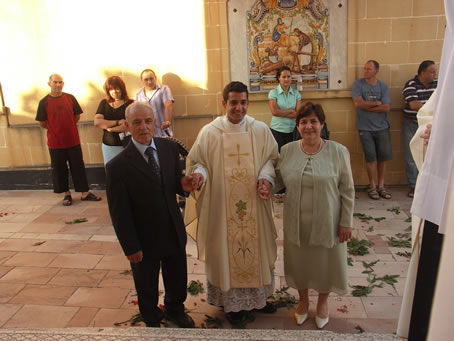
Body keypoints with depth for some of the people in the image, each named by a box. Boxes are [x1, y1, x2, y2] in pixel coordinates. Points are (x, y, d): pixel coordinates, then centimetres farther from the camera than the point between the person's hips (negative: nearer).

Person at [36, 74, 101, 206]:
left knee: (78, 167, 6)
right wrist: (56, 130, 4)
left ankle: (85, 193, 14)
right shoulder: (44, 102, -5)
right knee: (59, 169, 8)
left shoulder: (70, 98, 0)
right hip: (55, 143, -1)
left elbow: (77, 116, 9)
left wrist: (67, 127, 7)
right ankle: (67, 194, 23)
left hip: (73, 140, 1)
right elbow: (42, 123, 0)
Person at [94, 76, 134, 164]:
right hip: (108, 146, 3)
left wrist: (110, 128, -8)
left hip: (125, 145, -3)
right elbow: (97, 122, -4)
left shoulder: (130, 103, -3)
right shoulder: (104, 103, 9)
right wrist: (118, 122, -11)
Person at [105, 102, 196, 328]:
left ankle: (175, 310, 57)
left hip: (174, 233, 4)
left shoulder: (169, 148, -7)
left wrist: (183, 184, -18)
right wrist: (130, 248, -12)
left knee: (178, 280, 25)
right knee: (147, 288, 22)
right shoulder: (117, 166, -22)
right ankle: (152, 321, 52)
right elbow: (119, 213, -16)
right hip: (145, 240, -4)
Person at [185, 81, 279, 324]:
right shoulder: (209, 133, -7)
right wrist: (200, 173, -21)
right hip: (222, 207, -2)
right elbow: (196, 162, 1)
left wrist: (265, 178, -14)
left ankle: (257, 296, 40)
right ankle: (231, 300, 33)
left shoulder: (261, 130, -3)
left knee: (256, 248, 16)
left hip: (254, 205, 2)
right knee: (226, 251, 11)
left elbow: (272, 158, 4)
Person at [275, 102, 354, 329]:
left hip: (326, 222, -2)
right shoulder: (287, 151, -3)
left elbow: (347, 191, -6)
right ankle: (303, 300, 44)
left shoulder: (338, 152, -10)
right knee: (299, 260, 17)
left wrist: (346, 222, -6)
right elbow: (278, 180, 5)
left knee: (325, 261, 15)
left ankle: (322, 302, 43)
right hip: (296, 221, 2)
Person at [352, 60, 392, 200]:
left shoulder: (383, 86, 4)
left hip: (382, 127, 2)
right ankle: (372, 186, 12)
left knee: (383, 156, 5)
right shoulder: (358, 84, 0)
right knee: (371, 157, -1)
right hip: (365, 128, -2)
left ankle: (381, 185, 18)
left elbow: (386, 108, -7)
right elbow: (358, 103, -14)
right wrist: (376, 103, -5)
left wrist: (367, 106, -9)